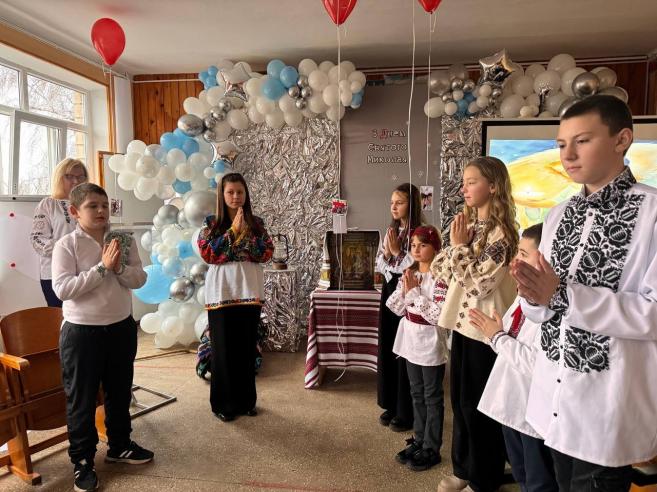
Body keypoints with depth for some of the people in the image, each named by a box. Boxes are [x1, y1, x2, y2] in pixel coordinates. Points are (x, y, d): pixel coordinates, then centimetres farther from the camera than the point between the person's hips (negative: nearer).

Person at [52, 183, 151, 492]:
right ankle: (82, 460, 29)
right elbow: (62, 289, -20)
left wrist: (119, 267, -21)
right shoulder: (66, 245, -11)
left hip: (122, 327, 4)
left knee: (120, 392, 19)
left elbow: (139, 280, -3)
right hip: (82, 331, -4)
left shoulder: (123, 241, 0)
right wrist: (102, 267, -23)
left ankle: (119, 446, 40)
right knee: (81, 398, 10)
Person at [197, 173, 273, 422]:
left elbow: (267, 252, -4)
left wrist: (245, 233, -14)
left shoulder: (256, 223, 6)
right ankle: (223, 403, 20)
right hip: (221, 293, -2)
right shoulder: (211, 223, 1)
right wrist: (233, 231, -14)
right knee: (223, 349, 5)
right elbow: (207, 253, -12)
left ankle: (246, 400, 26)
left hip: (250, 292, 2)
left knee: (247, 348, 10)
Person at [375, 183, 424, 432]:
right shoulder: (391, 231, 11)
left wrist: (397, 251, -14)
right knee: (387, 349, 13)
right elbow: (379, 264, 13)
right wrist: (387, 253, -6)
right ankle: (391, 405, 29)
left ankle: (407, 412, 18)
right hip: (389, 292, 7)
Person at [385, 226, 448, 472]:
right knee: (417, 394, 18)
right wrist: (404, 289, -12)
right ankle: (418, 440, 33)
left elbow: (438, 314, -25)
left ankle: (431, 449, 20)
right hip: (411, 341, 7)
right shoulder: (409, 273, 5)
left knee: (432, 397, 7)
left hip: (431, 344, -7)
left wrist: (414, 291, -21)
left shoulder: (441, 277, -16)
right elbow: (396, 308, 4)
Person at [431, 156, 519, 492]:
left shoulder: (501, 231, -16)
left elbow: (478, 283, -22)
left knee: (478, 405, 7)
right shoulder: (469, 224, 9)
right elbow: (441, 271, 8)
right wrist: (456, 245, -7)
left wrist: (459, 246, -16)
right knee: (460, 399, 18)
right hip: (463, 322, 8)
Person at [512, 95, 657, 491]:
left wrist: (563, 294, -23)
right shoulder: (559, 216, 5)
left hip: (611, 405, -6)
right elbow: (544, 308, 7)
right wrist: (534, 296, -15)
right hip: (555, 393, 6)